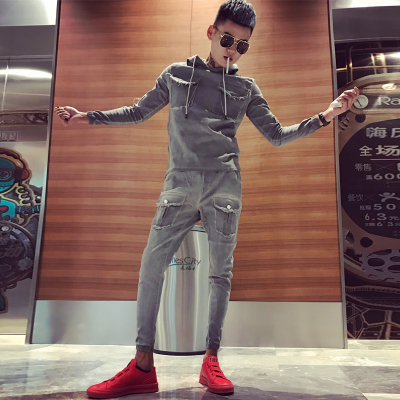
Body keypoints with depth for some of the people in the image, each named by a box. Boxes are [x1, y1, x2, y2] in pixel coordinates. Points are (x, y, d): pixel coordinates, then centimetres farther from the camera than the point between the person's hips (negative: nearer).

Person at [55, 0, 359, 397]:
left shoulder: (246, 88, 14)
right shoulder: (176, 74, 14)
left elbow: (277, 135, 14)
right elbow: (139, 112, 22)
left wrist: (323, 117, 6)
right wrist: (87, 116, 19)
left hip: (224, 185, 1)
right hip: (179, 184, 0)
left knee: (221, 272, 0)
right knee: (151, 267, -7)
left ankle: (211, 361, 14)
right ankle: (142, 367, 4)